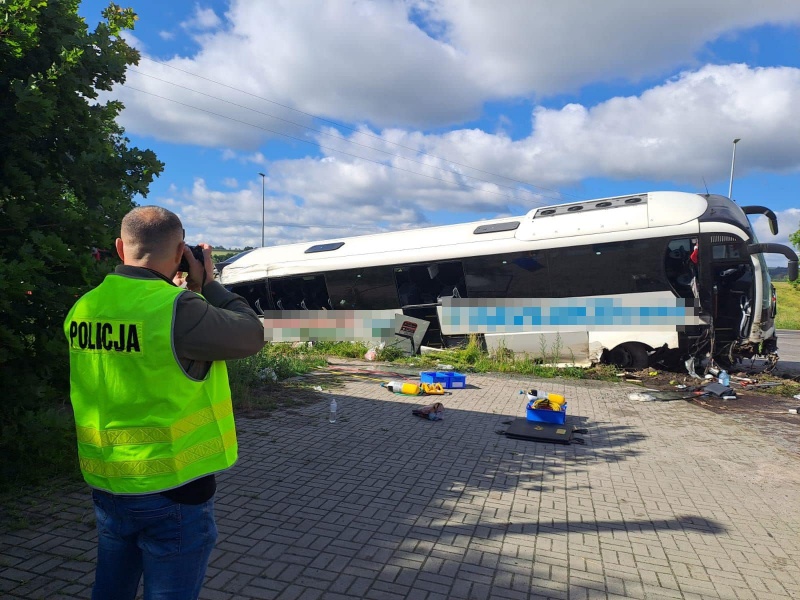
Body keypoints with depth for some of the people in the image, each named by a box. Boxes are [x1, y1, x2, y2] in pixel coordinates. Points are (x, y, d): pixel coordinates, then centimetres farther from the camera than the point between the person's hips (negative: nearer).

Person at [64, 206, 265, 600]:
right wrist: (207, 285, -2)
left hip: (106, 486, 7)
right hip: (171, 489, -6)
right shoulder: (178, 308, -23)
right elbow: (251, 335, -11)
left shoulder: (83, 309, -1)